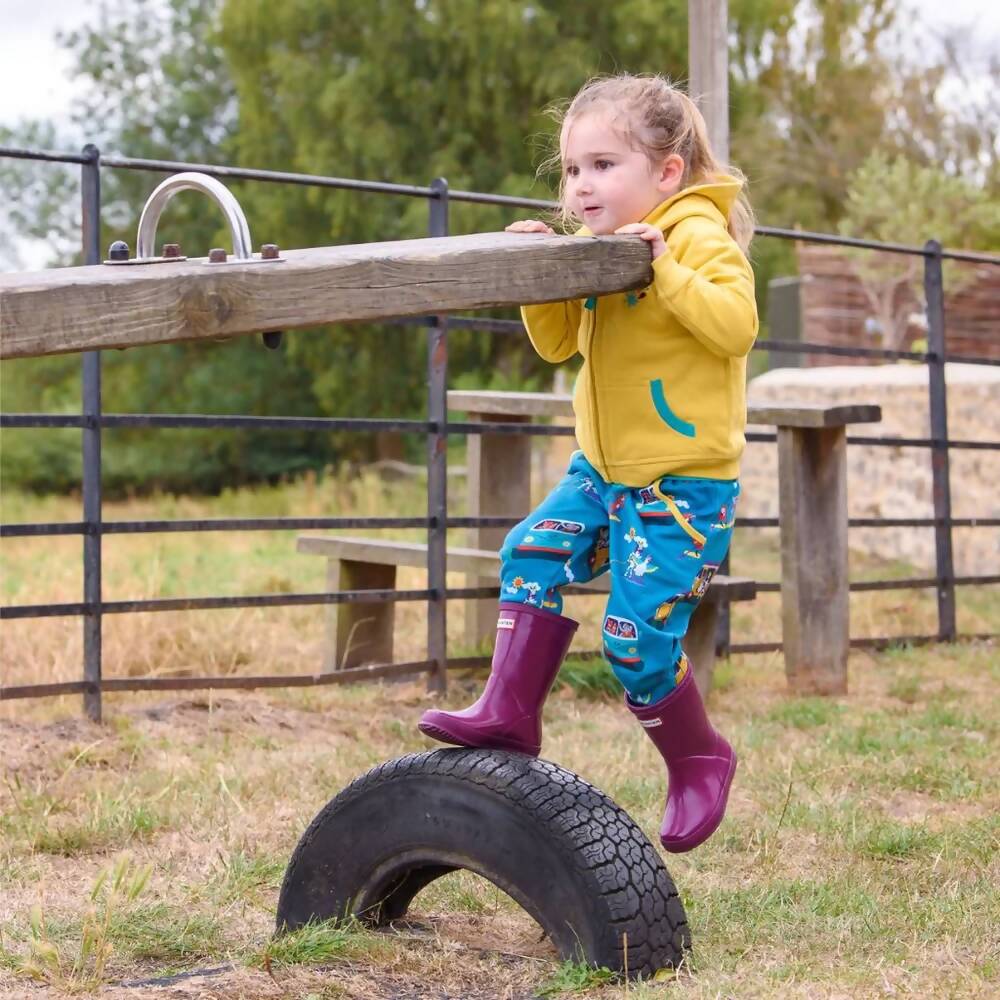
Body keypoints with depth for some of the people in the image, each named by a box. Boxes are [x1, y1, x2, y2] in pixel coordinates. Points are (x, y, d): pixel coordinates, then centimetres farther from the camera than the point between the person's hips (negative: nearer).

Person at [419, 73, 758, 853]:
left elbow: (736, 325, -26)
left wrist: (664, 268, -29)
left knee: (637, 634, -9)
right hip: (605, 468, 8)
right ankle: (511, 712, 5)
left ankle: (699, 759, 13)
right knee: (532, 554, -2)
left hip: (682, 480, -8)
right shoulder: (595, 250, 12)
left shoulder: (699, 236, -13)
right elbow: (558, 343, 18)